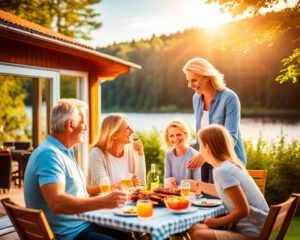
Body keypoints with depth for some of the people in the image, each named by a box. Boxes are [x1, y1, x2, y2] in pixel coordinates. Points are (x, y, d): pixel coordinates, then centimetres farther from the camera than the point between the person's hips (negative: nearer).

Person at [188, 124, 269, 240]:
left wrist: (217, 222, -11)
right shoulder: (230, 165, 7)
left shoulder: (223, 171, -20)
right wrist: (196, 184, 41)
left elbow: (243, 210, -23)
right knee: (195, 228, 8)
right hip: (248, 227, 9)